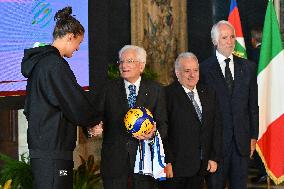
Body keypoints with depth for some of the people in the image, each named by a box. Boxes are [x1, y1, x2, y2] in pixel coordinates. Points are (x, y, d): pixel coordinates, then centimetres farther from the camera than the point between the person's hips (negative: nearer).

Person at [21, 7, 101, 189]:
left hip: (40, 145, 10)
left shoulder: (40, 61, 16)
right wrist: (96, 120, 6)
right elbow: (75, 104, -15)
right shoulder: (55, 64, -15)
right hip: (52, 150, -10)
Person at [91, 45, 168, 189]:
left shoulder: (155, 90, 7)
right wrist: (93, 129, -19)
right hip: (114, 160, 0)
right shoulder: (109, 89, 8)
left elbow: (162, 123, 3)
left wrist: (154, 134, -17)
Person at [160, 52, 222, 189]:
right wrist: (167, 162, -15)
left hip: (201, 166, 5)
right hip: (175, 166, -5)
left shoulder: (209, 94, 12)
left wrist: (214, 157, 7)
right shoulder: (168, 94, -7)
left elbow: (216, 127, 13)